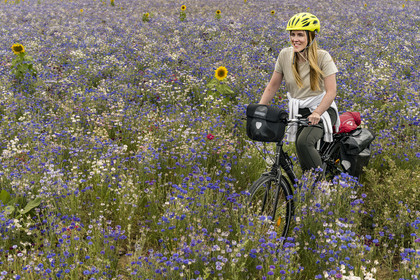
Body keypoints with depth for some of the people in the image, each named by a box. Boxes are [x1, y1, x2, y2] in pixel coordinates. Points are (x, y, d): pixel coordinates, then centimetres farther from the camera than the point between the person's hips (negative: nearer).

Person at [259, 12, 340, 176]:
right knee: (305, 165, 0)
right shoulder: (285, 55, -4)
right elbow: (273, 86, 4)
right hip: (298, 112, 4)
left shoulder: (322, 57, -15)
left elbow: (331, 91, -20)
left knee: (304, 141, -31)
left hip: (322, 109, -4)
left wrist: (316, 113, -33)